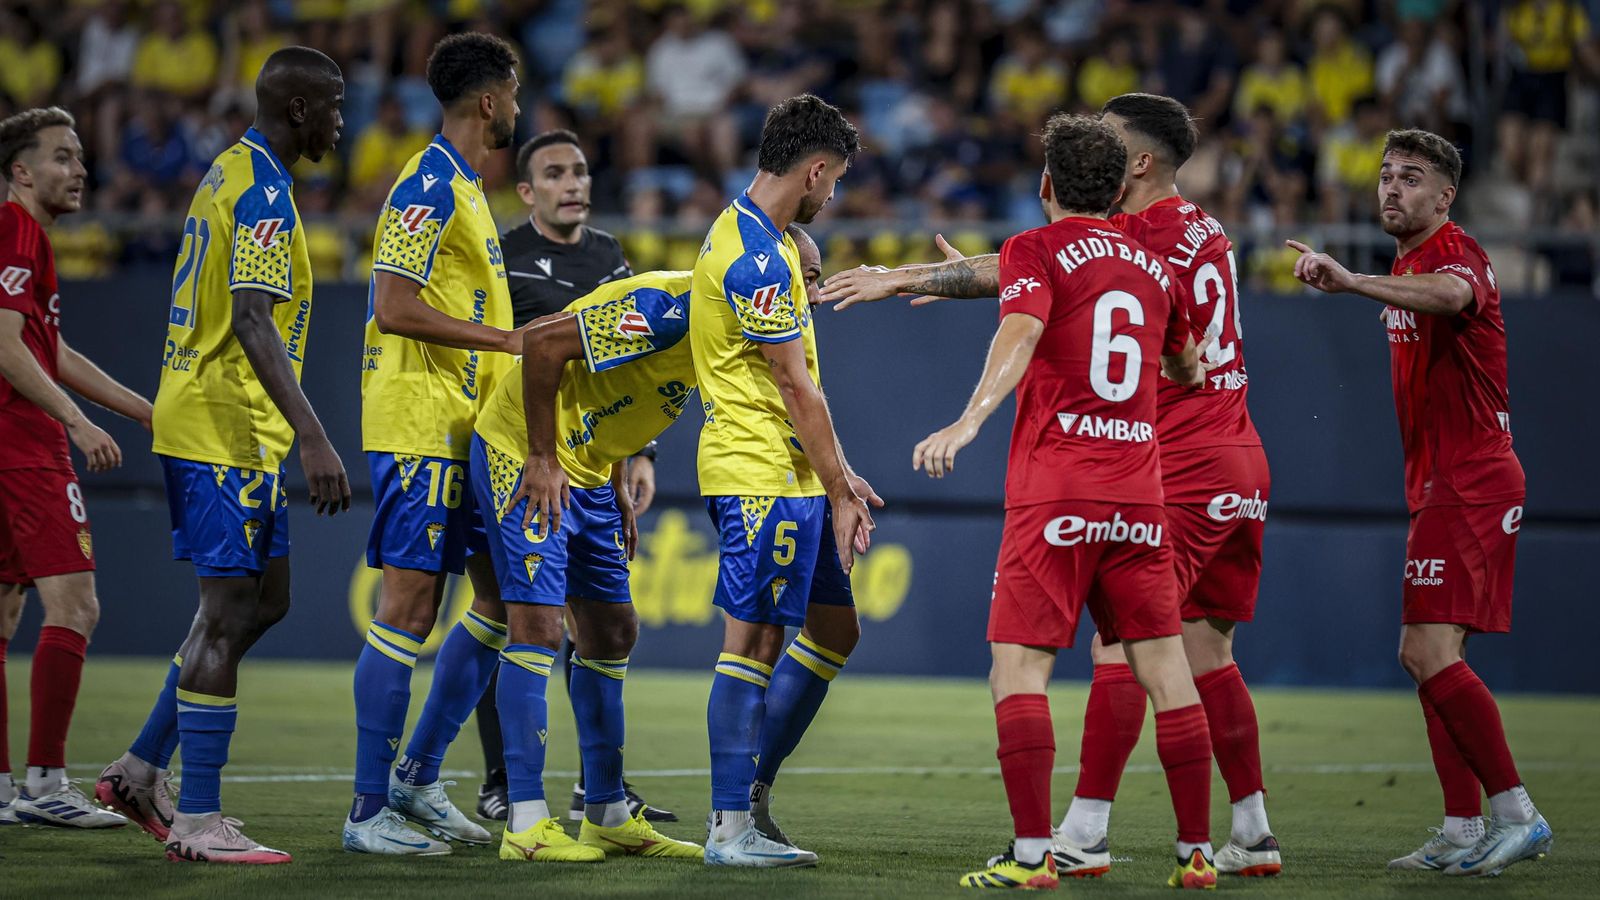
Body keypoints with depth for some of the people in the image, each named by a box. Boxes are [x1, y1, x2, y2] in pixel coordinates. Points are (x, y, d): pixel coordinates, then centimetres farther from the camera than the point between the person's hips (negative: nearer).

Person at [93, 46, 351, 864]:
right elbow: (254, 322, -24)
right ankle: (198, 824, -6)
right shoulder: (263, 191, -15)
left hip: (196, 421, 10)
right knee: (230, 613, -7)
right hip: (229, 433, -10)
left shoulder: (230, 175, 17)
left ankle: (141, 771, 18)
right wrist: (312, 437, -30)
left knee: (261, 601, 16)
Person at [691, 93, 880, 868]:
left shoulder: (751, 236, 16)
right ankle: (731, 826, -2)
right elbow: (797, 390, -16)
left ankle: (752, 789, 18)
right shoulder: (757, 258, -17)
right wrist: (840, 490, -12)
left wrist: (838, 477, 17)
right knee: (754, 639, -6)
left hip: (788, 473, 10)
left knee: (834, 630, 13)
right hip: (760, 476, -10)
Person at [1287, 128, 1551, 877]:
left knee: (1431, 651, -18)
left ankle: (1516, 815, -14)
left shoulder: (1456, 254, -14)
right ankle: (1463, 830, 11)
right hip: (1439, 483, 10)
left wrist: (1352, 282, -56)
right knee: (1426, 654, 9)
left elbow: (1451, 294, -41)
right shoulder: (1409, 267, 17)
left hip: (1469, 482, -10)